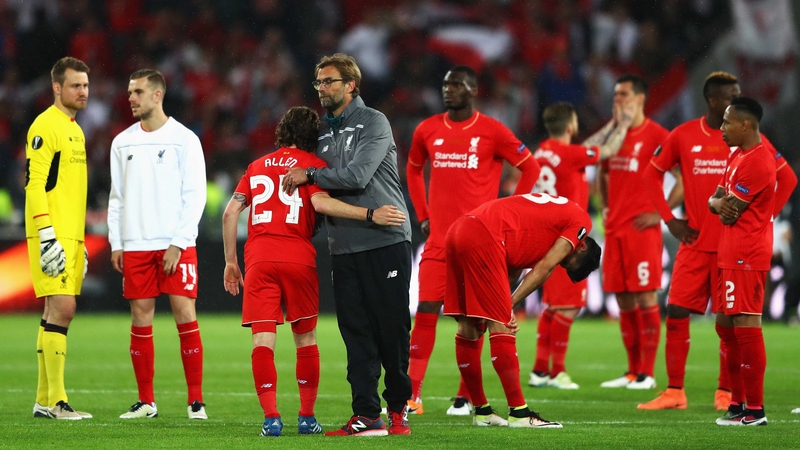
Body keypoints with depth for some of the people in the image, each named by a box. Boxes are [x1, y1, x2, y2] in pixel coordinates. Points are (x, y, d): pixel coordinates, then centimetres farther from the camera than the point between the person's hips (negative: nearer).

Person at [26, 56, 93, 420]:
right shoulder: (45, 126, -9)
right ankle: (54, 400, -14)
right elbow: (34, 184, -16)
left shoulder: (75, 130, 19)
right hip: (53, 236, -9)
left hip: (71, 236, 9)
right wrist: (47, 237, -21)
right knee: (62, 307, -13)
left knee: (57, 312, 8)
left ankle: (44, 400, 11)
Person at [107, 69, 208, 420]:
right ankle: (146, 401, 9)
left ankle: (196, 400, -2)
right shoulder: (123, 142, 12)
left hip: (176, 245, -4)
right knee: (140, 320, 3)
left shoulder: (184, 139, -1)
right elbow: (117, 197, 15)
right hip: (135, 246, 4)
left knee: (185, 316, -7)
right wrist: (116, 243, 6)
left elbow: (195, 196, -4)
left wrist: (178, 243, -12)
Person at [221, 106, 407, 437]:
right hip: (298, 258, -2)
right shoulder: (312, 164, 7)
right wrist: (370, 214, -17)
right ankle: (307, 417, 10)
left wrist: (231, 261, 20)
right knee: (305, 339, 11)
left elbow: (230, 212, 13)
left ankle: (271, 418, -13)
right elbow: (320, 202, -13)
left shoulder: (257, 166, 19)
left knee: (262, 341, -3)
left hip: (258, 260, 2)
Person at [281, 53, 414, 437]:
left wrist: (309, 175, -7)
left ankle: (398, 408, 10)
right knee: (356, 333, 1)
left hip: (385, 240, -6)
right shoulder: (323, 131, 18)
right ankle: (367, 416, 1)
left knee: (392, 329, -2)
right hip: (344, 247, 6)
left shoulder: (373, 123, -3)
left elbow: (357, 175, -16)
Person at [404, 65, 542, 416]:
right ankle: (412, 396, -3)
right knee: (425, 313, -5)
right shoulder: (427, 131, 8)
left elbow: (530, 168, 4)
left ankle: (465, 397, 9)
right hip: (438, 239, 3)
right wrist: (422, 215, 14)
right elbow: (413, 170, 25)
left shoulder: (493, 132, -3)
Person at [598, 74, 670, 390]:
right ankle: (632, 371, 13)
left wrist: (659, 213, -13)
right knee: (623, 300, 8)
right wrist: (606, 208, 15)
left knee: (645, 297, -7)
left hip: (642, 228, -7)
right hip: (615, 228, 7)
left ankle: (647, 373, -5)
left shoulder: (656, 136, -7)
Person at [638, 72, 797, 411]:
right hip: (695, 241, 2)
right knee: (676, 313, -3)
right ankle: (675, 392, 4)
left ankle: (726, 392, 11)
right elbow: (652, 174, 13)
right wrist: (669, 220, 5)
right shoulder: (682, 137, 2)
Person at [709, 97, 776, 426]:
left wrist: (723, 203, 4)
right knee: (726, 325, 14)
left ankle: (755, 409, -10)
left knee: (746, 326, -11)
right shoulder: (737, 155, 17)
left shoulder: (756, 161, -17)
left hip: (745, 257, -11)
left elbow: (731, 209, -17)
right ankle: (738, 402, 20)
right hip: (732, 255, 11)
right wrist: (718, 202, -4)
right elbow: (715, 199, 18)